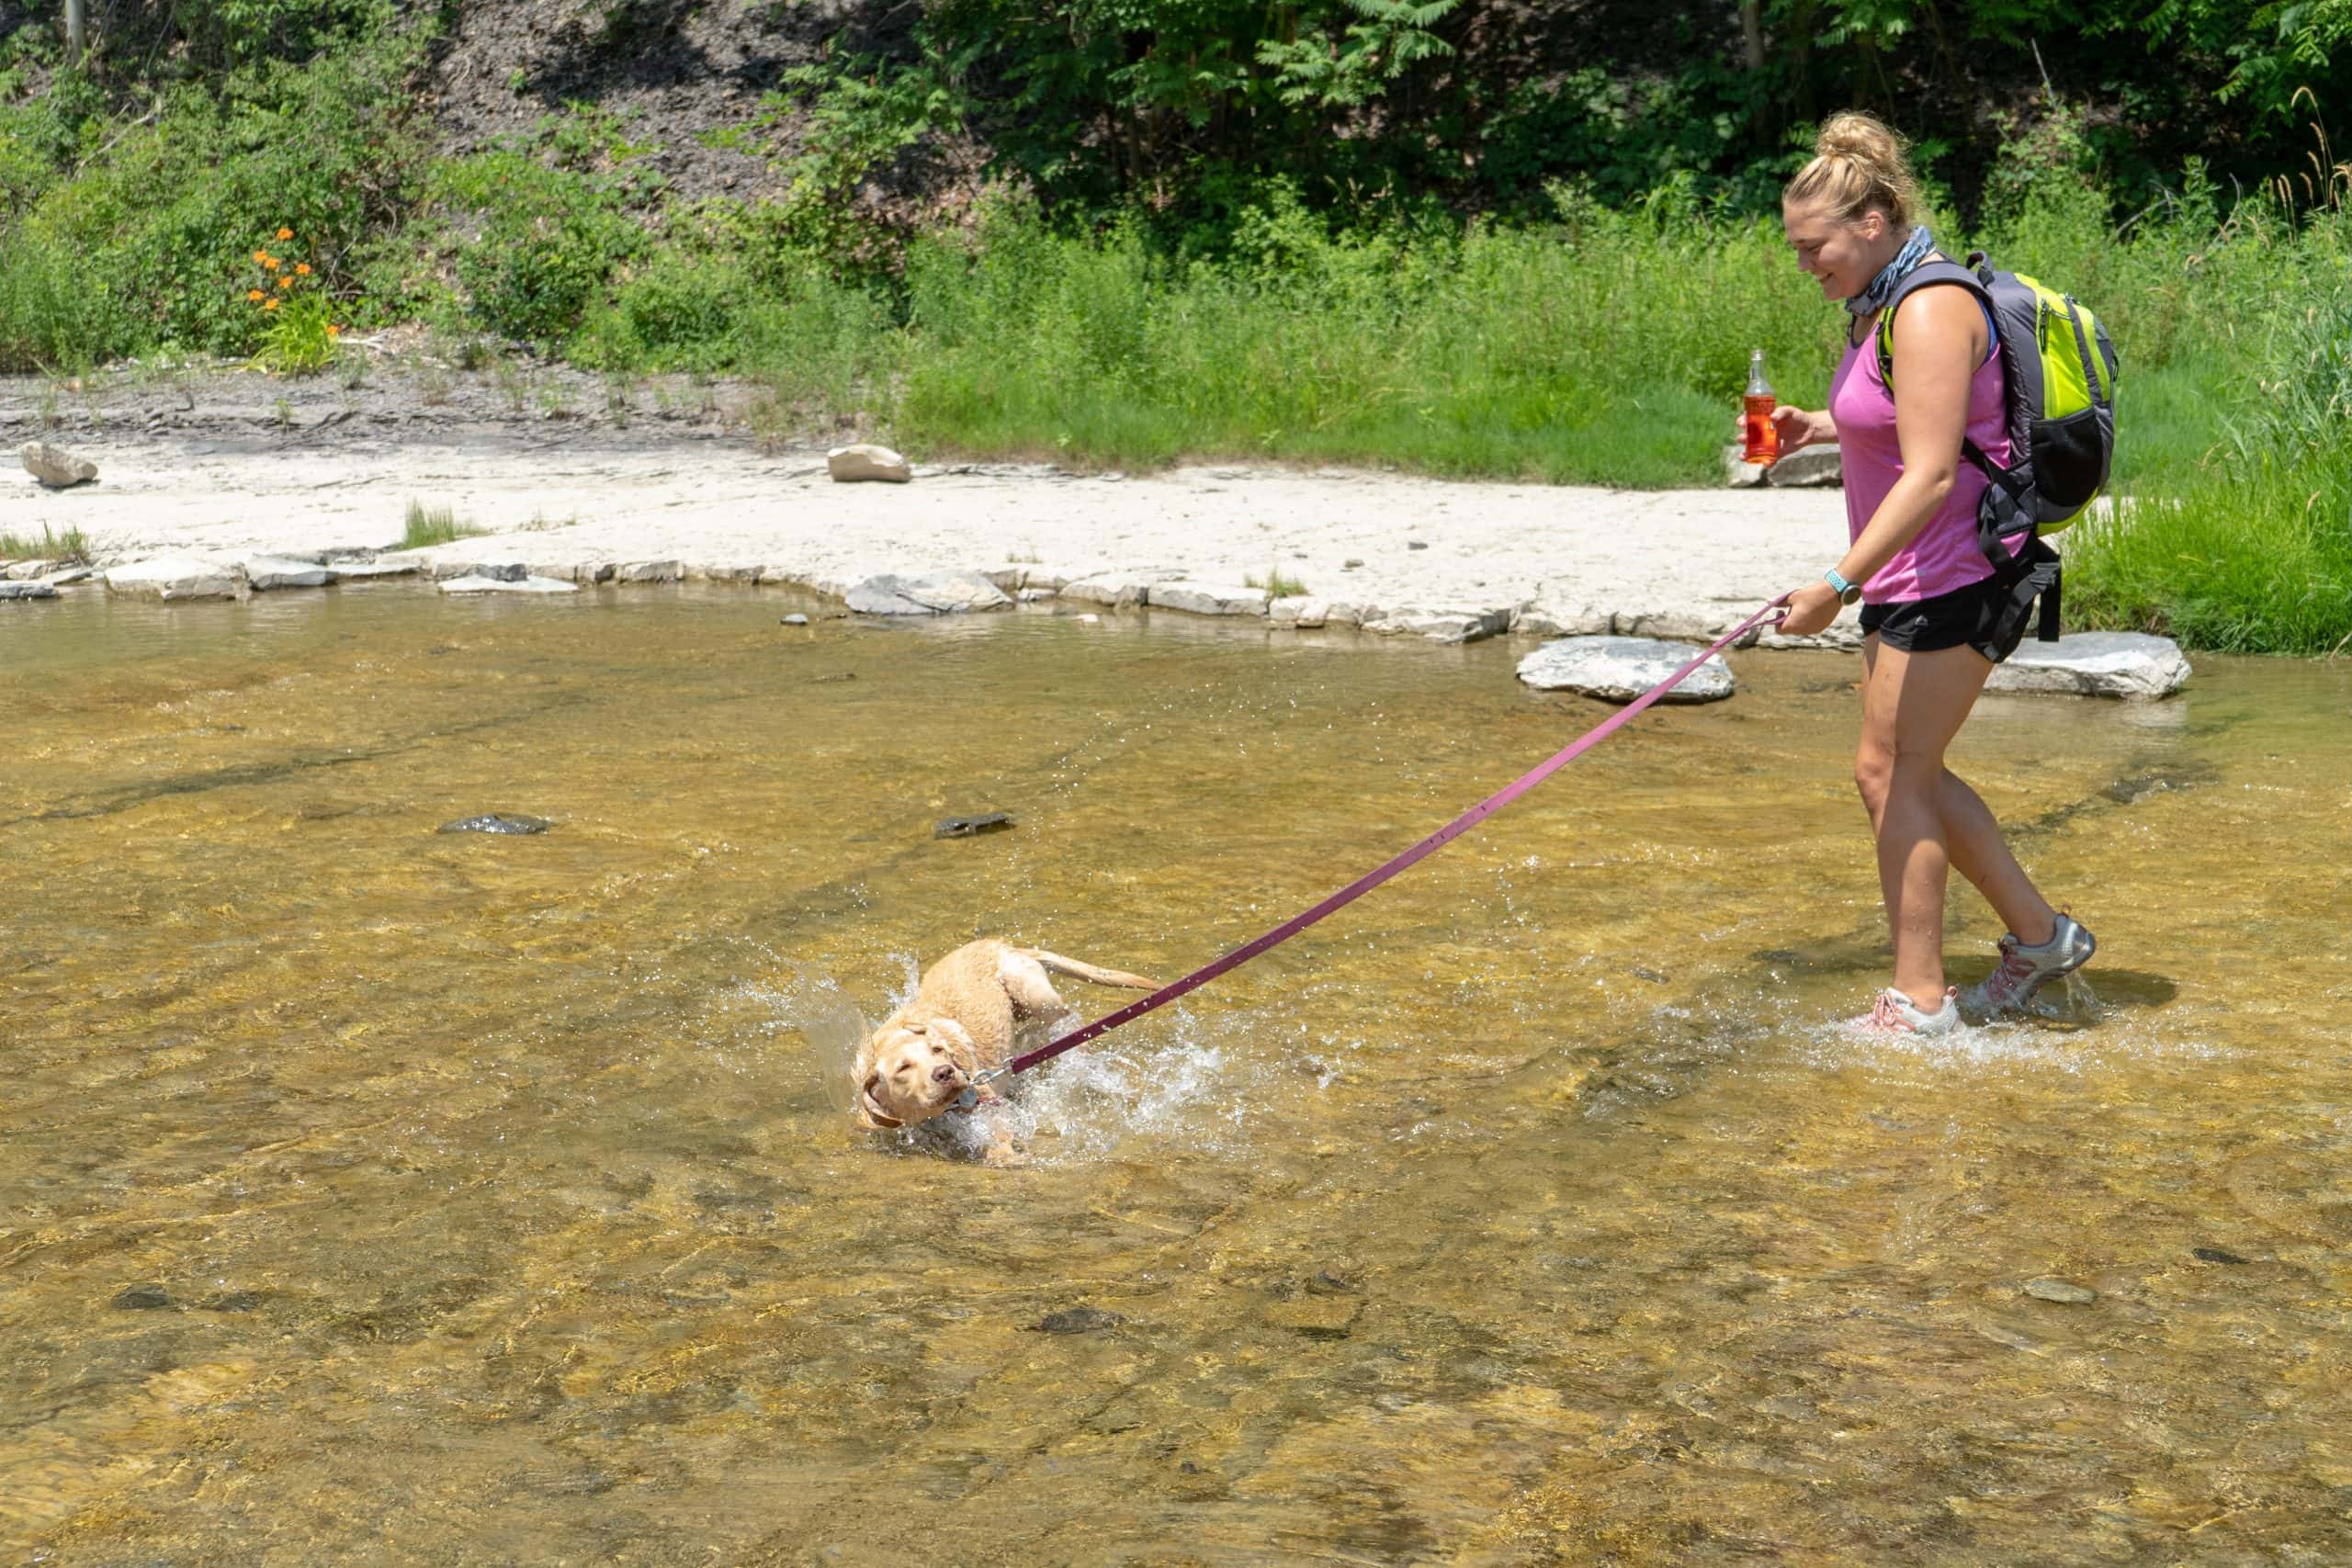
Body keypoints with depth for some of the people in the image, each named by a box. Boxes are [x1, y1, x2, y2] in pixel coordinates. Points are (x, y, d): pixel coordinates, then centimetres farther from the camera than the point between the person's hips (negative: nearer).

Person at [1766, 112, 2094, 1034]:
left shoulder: (1930, 311, -19)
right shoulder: (1879, 305, 12)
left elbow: (1931, 475, -25)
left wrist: (1839, 584, -28)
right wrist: (1819, 429, 9)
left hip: (1953, 579, -10)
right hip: (1909, 580, 10)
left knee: (1891, 771, -5)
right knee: (1907, 774, 14)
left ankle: (1919, 1002, 3)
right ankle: (2039, 934, 25)